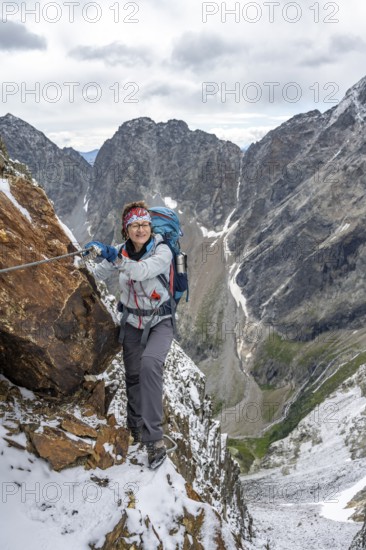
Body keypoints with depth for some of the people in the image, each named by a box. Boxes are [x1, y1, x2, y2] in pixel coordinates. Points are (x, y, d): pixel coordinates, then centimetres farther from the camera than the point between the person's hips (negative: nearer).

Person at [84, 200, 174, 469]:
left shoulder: (163, 251, -18)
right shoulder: (121, 251, -4)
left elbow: (142, 271, -37)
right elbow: (98, 273, 7)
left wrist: (113, 255, -46)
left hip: (160, 322, -4)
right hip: (132, 322, 5)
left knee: (150, 364, -29)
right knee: (132, 376, 11)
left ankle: (154, 438, -21)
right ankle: (136, 429, 36)